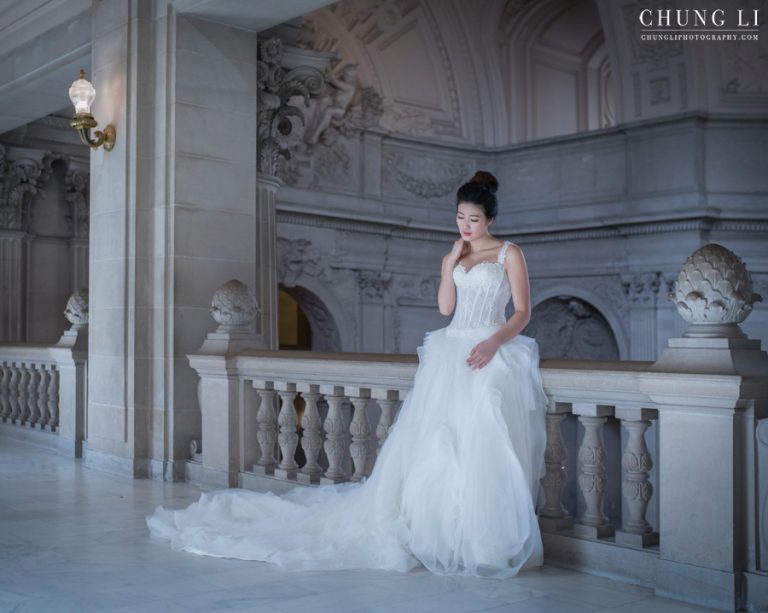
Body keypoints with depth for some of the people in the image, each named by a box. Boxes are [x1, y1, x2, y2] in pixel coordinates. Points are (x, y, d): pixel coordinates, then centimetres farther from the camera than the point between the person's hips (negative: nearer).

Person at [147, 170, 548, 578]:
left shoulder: (509, 254, 5)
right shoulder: (452, 257, 18)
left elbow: (523, 312, -2)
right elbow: (445, 307, 7)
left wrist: (493, 342, -18)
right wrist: (452, 262, 1)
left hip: (493, 355, -4)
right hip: (451, 352, 4)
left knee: (482, 448, -15)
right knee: (434, 441, -6)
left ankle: (482, 541, -6)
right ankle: (439, 529, 1)